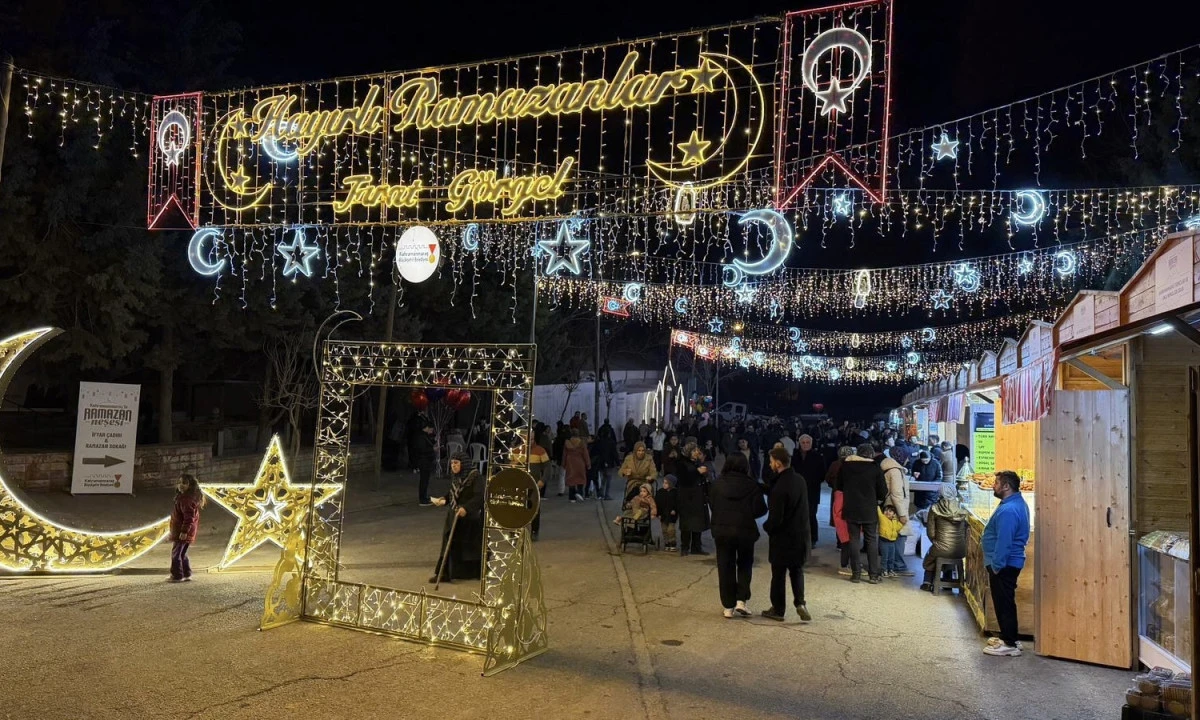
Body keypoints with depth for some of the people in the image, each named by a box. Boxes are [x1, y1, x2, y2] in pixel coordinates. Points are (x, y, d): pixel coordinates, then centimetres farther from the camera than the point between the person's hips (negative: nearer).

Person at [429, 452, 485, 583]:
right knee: (450, 544, 5)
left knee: (470, 546, 5)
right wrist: (444, 499, 0)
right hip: (453, 517, 6)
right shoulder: (455, 477, 5)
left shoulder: (474, 477, -15)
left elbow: (479, 496, -22)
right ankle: (445, 573, 12)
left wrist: (466, 508, -32)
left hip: (469, 518, -6)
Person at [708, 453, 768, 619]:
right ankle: (741, 601, 5)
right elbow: (760, 509, -9)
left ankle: (729, 607, 12)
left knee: (725, 568, 10)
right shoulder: (751, 484, -8)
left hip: (721, 530, 1)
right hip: (745, 530, -1)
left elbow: (712, 504, 4)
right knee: (744, 565, 18)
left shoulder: (718, 483, -3)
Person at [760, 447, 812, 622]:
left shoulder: (780, 487, -24)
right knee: (797, 570, 19)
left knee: (778, 574, 8)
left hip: (783, 536, -7)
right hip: (801, 534, 7)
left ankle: (778, 609, 18)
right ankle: (800, 602, 6)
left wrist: (767, 527, -3)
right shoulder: (800, 481, 0)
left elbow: (775, 518, -23)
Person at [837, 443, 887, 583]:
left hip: (851, 510, 2)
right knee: (872, 541, 7)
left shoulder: (845, 466, 0)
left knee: (854, 540, 6)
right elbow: (883, 492, -5)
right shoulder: (875, 468, -9)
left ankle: (856, 573, 5)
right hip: (869, 511, -2)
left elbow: (839, 486, 12)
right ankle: (873, 575, 7)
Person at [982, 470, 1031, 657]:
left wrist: (996, 565, -20)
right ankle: (1007, 638, 27)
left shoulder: (1008, 510, -25)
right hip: (1008, 562, 11)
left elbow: (1004, 542, -27)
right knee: (1004, 602, 18)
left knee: (1004, 603, -1)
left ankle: (1010, 644, 6)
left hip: (1004, 564, -11)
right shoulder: (1017, 503, 10)